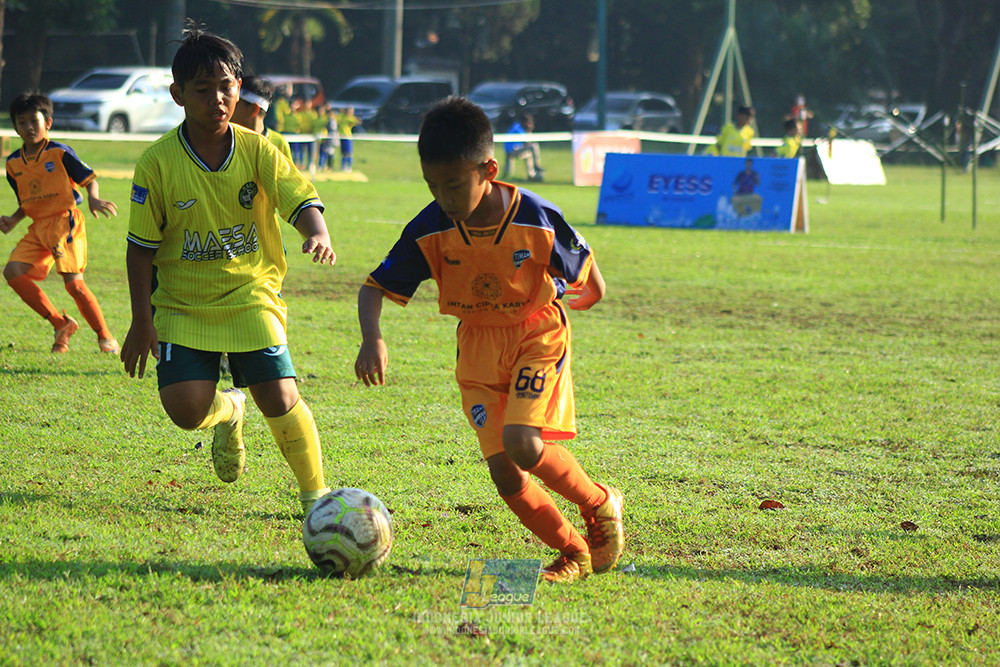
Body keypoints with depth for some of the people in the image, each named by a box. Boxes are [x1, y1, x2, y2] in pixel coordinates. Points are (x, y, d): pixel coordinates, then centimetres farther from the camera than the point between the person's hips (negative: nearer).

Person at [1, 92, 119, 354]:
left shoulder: (60, 153, -7)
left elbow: (89, 178, -2)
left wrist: (94, 199, -23)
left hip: (66, 222, -6)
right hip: (37, 228, 6)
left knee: (73, 281, -15)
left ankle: (105, 336, 3)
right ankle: (60, 324, 1)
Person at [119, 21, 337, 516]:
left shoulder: (257, 151, -6)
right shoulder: (158, 163, -8)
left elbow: (301, 199, -15)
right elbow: (141, 246, -2)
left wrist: (318, 234, -39)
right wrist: (141, 321, -5)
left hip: (251, 296, 0)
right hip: (181, 304, 0)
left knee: (280, 399, -13)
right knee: (186, 408, -17)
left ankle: (315, 494, 11)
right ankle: (229, 411, 22)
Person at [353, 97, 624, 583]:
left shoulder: (536, 219, -22)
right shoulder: (430, 232, -16)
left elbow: (581, 262, 0)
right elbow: (375, 287, -8)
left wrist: (591, 292, 20)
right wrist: (372, 339, -27)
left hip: (537, 336, -3)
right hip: (478, 345, 3)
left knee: (523, 443, -24)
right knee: (503, 471, -7)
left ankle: (600, 505, 3)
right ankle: (573, 553, 10)